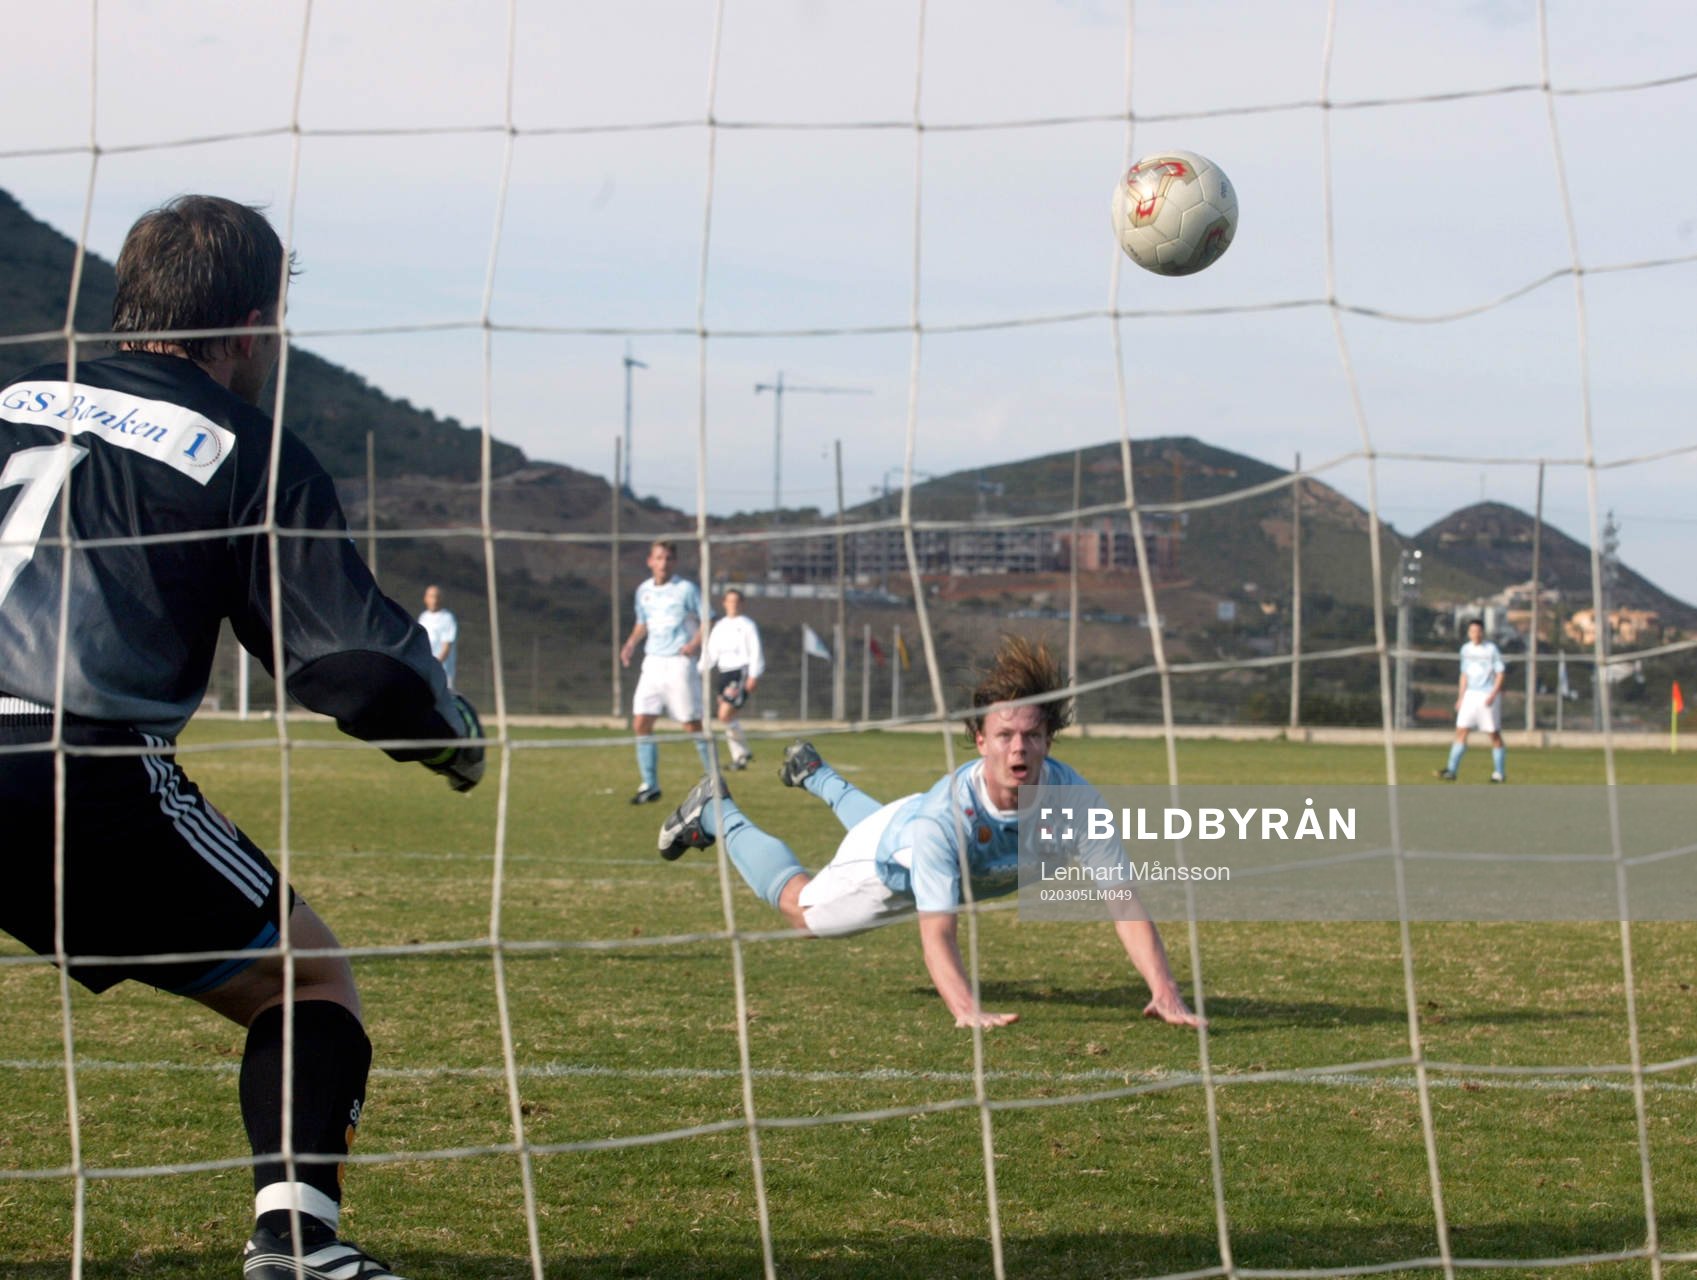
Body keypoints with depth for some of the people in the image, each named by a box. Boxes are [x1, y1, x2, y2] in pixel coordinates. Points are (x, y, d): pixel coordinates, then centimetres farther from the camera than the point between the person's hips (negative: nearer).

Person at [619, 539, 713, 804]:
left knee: (692, 725, -4)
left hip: (679, 662, -5)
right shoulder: (644, 591, 10)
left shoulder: (686, 589, -6)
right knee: (641, 722, -3)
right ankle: (650, 785, 5)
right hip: (652, 662, 5)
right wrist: (631, 644, 5)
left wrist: (695, 643, -22)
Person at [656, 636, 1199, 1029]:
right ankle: (717, 812, 44)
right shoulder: (948, 813, -50)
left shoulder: (1067, 793, -40)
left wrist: (1164, 990, -53)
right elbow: (936, 931, -52)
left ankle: (815, 774, 68)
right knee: (800, 907, 23)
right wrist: (966, 1011, -68)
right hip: (891, 858, -5)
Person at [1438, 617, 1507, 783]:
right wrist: (1460, 697, 15)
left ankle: (1500, 773, 8)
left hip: (1488, 695, -5)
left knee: (1494, 734, 0)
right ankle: (1451, 770, -8)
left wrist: (1492, 695, -16)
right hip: (1470, 694, 5)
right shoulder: (1466, 649, 11)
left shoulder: (1491, 649, -5)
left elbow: (1500, 674, -5)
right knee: (1461, 730, -5)